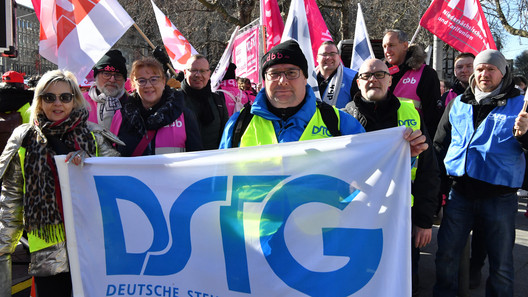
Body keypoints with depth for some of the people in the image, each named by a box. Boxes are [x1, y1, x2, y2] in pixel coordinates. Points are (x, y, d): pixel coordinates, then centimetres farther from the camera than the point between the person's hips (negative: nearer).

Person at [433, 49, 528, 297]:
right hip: (460, 193, 3)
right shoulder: (458, 104, 10)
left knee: (501, 264, 8)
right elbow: (440, 145, 14)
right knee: (446, 255, 9)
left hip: (500, 196, -2)